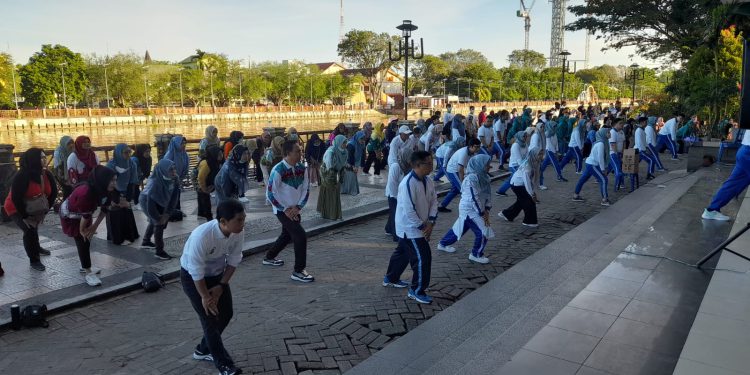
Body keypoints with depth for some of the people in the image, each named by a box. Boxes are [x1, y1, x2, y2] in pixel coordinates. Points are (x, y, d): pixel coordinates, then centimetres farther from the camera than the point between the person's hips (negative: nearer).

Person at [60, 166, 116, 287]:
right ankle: (88, 273, -4)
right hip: (70, 215, -7)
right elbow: (85, 215, -30)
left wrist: (94, 226, -10)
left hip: (83, 214, 7)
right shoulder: (86, 193, -42)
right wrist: (82, 230, -16)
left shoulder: (105, 191, -19)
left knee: (87, 239, 15)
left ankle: (85, 266, 33)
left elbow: (104, 209, -10)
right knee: (82, 241, -9)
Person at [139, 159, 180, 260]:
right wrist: (157, 217, -23)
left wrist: (167, 213, -18)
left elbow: (174, 196, -16)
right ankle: (159, 251, 2)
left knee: (154, 222, 24)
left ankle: (146, 242, 48)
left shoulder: (174, 179, -23)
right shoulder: (155, 182, -39)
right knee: (159, 223, -10)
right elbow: (150, 202, -33)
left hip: (159, 201, 7)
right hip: (147, 201, -7)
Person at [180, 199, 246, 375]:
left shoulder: (238, 232, -23)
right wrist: (205, 296, -17)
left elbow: (234, 260, -8)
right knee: (210, 319, -5)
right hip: (193, 277, -6)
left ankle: (203, 350, 34)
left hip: (216, 273, 6)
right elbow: (197, 271, -28)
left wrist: (221, 286, -8)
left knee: (226, 313, 11)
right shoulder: (201, 236, -39)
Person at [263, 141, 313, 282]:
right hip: (283, 210, -7)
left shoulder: (301, 168, -2)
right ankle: (298, 271, -5)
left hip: (294, 209, 8)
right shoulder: (278, 170, -21)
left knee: (287, 235, 23)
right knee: (301, 236, -16)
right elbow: (270, 193, -19)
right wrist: (285, 209, -17)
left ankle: (269, 257, 47)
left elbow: (306, 189, 4)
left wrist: (298, 207, -7)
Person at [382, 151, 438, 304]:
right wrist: (422, 227, -19)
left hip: (421, 226, 9)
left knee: (402, 252, 24)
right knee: (423, 258, -6)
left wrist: (431, 222, -7)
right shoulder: (408, 184, -27)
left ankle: (390, 278, 44)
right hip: (410, 228, -9)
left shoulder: (427, 181, 0)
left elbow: (433, 201, 5)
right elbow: (409, 210, -27)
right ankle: (417, 291, 11)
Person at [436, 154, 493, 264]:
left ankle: (443, 244, 40)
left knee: (460, 228, 21)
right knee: (483, 231, -6)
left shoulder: (483, 177, 3)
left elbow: (486, 194, 9)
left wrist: (487, 209, -1)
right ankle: (476, 255, 12)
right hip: (469, 210, -9)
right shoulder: (471, 178, -24)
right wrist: (483, 213, -20)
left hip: (473, 209, 9)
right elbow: (474, 198, -25)